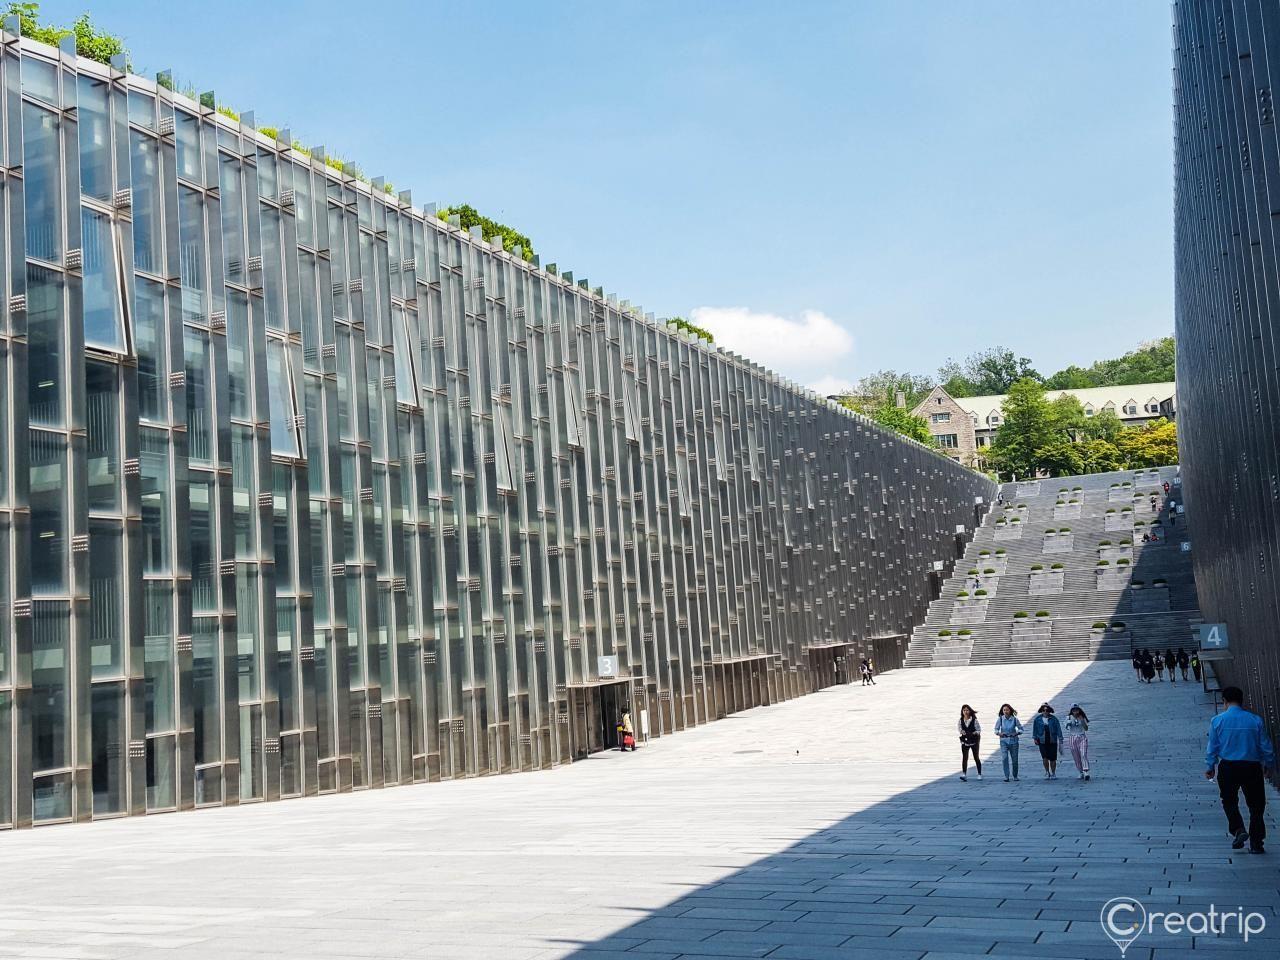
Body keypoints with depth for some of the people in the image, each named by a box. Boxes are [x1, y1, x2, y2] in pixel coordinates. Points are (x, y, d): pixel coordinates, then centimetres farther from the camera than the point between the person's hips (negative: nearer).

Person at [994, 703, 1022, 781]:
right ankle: (1006, 776, -10)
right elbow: (996, 729, 4)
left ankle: (1015, 776, 27)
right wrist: (998, 733, -17)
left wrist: (1017, 733, -15)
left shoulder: (1014, 719, -5)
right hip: (1004, 741, 0)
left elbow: (1021, 728, 4)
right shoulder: (1000, 719, -4)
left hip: (1013, 740, 0)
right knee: (1004, 758, -15)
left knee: (1014, 759, 7)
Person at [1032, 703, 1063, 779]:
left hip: (1052, 741, 0)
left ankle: (1053, 774, 20)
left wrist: (1060, 741, -3)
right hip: (1042, 742, 0)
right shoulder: (1038, 719, 1)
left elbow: (1058, 730, 0)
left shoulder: (1054, 719, -2)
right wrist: (1035, 738, 4)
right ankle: (1047, 772, 12)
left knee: (1053, 758, 3)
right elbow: (1035, 728, 10)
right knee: (1045, 757, -9)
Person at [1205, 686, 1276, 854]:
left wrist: (1210, 767, 12)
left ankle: (1238, 830, -3)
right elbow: (1266, 746, 3)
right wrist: (1269, 763, 19)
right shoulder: (1255, 720, -4)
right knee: (1255, 804, 11)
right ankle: (1256, 843, 11)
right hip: (1252, 767, 0)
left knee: (1229, 801, 17)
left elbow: (1212, 746, 0)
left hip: (1228, 767, 0)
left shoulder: (1217, 721, -6)